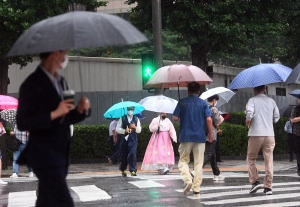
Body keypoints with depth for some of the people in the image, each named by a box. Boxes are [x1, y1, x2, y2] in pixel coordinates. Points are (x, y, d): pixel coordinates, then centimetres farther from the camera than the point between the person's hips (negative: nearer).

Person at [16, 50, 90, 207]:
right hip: (45, 155, -8)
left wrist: (79, 110, 0)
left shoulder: (60, 82, 14)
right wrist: (54, 113, -24)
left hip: (60, 154, 8)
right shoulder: (32, 84, -12)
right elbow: (23, 123, -17)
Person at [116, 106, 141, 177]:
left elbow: (139, 130, 9)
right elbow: (118, 129, 1)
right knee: (123, 155, 6)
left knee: (132, 154, -13)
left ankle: (133, 170, -12)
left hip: (133, 140, 0)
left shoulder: (136, 119, 10)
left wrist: (135, 127, -11)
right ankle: (123, 170, 23)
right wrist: (125, 130, -15)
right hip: (124, 139, 0)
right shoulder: (122, 119, 6)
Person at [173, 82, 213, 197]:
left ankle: (187, 180, -15)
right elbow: (209, 119, -5)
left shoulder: (182, 102, 1)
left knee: (183, 160, 11)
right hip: (200, 136, 1)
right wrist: (210, 134, 5)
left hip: (185, 136, -1)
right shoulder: (203, 103, 3)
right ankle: (196, 190, 4)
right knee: (198, 164, 6)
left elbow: (175, 118, -3)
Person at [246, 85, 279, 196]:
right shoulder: (271, 101, 11)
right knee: (269, 161, 5)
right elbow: (277, 117, 11)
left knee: (251, 159, 12)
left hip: (256, 134, -3)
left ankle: (255, 181, 0)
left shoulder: (252, 100, -2)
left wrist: (247, 121, -2)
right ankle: (268, 187, 4)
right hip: (269, 134, 3)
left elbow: (250, 112, -19)